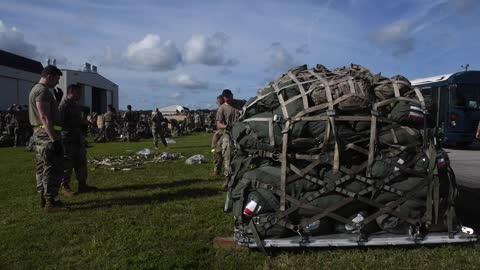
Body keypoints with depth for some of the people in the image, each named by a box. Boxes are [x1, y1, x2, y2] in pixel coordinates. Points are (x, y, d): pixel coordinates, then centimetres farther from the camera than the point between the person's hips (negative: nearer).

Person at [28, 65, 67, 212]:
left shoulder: (36, 89, 20)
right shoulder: (43, 91, -14)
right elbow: (45, 118, -22)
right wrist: (55, 139, -24)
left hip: (40, 134, 11)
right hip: (48, 135, -11)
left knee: (43, 168, 13)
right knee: (53, 169, -8)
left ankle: (44, 199, 20)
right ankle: (50, 202, -6)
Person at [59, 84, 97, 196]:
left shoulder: (76, 105, 17)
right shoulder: (64, 105, -12)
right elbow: (63, 123, -20)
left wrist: (84, 122, 7)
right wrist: (81, 122, -17)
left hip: (78, 139, 9)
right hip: (68, 139, -9)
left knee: (81, 162, 13)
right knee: (67, 164, -2)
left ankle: (82, 184, 22)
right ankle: (65, 187, 7)